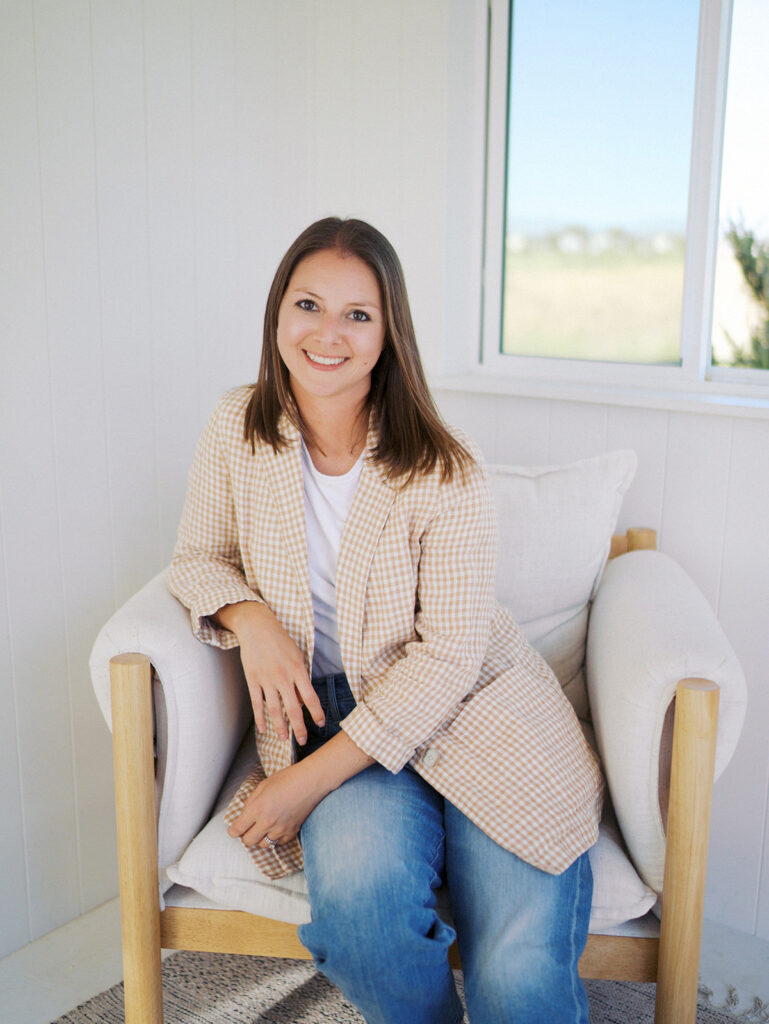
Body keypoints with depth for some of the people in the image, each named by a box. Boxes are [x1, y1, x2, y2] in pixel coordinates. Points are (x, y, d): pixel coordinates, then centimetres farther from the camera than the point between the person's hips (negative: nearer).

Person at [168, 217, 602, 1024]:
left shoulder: (444, 471, -12)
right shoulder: (237, 429, -1)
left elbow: (449, 653, -13)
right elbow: (197, 557, 12)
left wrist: (311, 777, -18)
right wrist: (250, 617, -13)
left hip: (471, 711, -2)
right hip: (329, 711, 2)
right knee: (357, 894, -30)